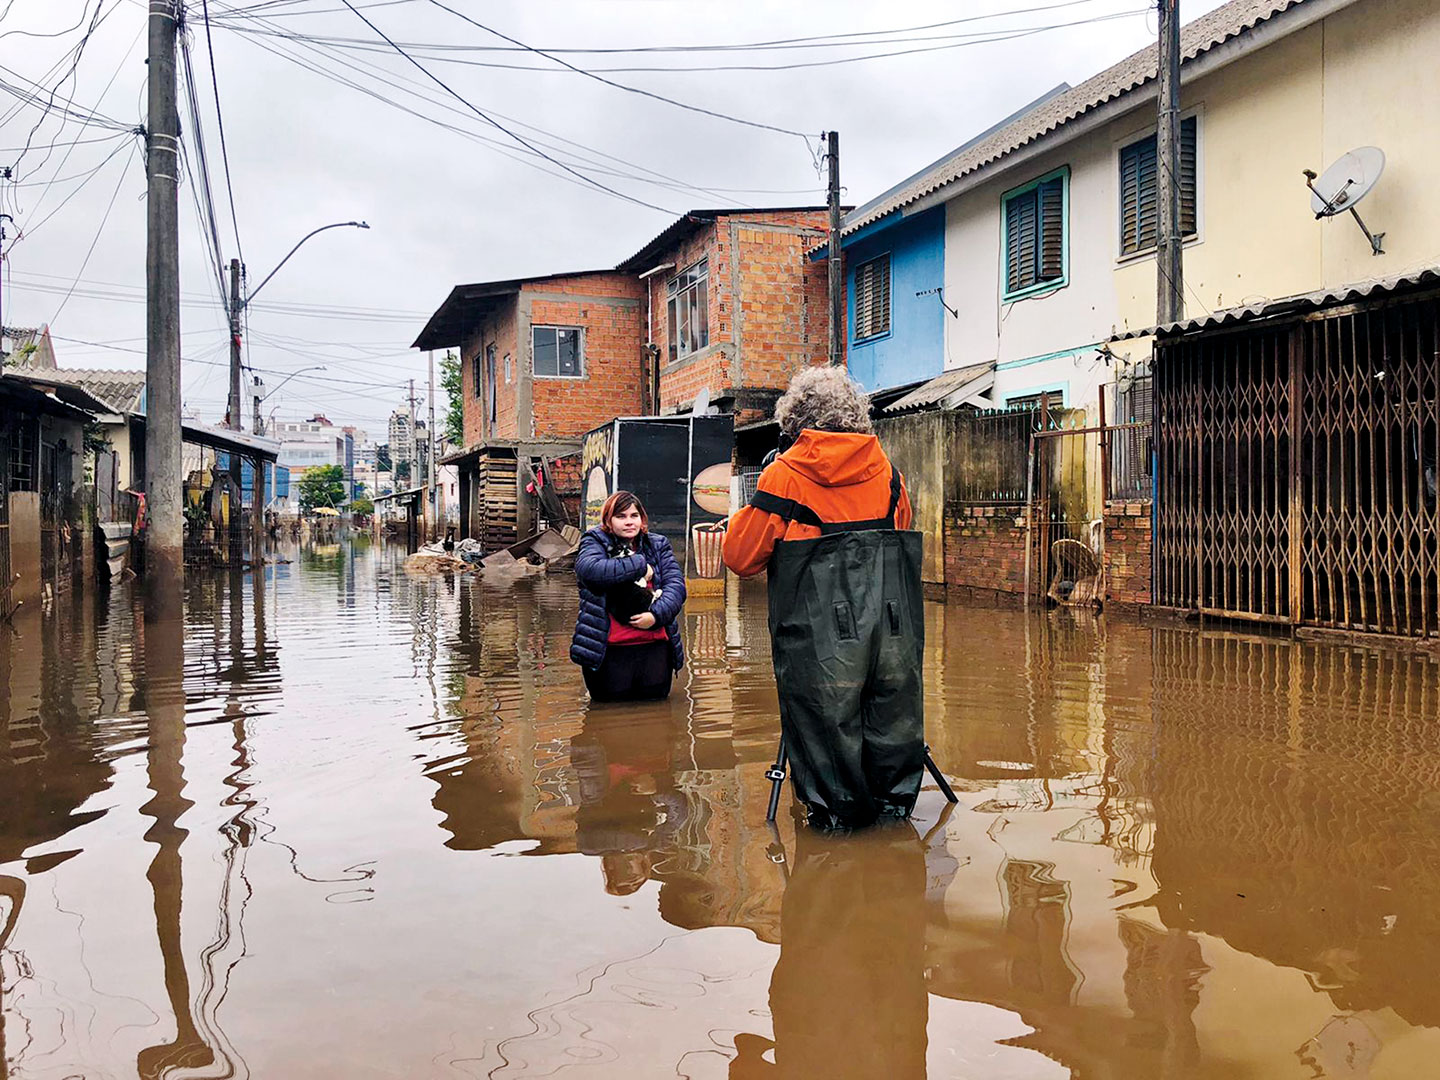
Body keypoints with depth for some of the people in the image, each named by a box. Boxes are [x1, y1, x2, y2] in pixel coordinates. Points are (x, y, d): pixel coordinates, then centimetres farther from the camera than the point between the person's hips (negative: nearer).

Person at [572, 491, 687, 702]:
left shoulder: (658, 545, 13)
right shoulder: (594, 542, 4)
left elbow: (676, 584, 2)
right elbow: (590, 570, -20)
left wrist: (656, 615, -17)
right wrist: (640, 566, -11)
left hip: (654, 645, 3)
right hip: (610, 647, -3)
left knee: (654, 696, 5)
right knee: (611, 702, 1)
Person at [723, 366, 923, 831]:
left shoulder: (783, 475, -3)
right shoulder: (887, 471, 9)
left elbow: (741, 557, 1)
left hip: (820, 629, -4)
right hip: (893, 619, 4)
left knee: (826, 717, 8)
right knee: (894, 711, 15)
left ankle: (838, 809, 17)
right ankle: (894, 800, 28)